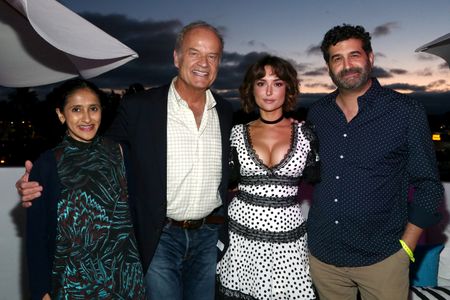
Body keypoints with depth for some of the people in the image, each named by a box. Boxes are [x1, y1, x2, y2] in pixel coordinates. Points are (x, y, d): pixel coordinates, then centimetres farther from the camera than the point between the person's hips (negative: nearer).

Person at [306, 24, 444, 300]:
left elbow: (427, 185, -2)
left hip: (382, 257, -3)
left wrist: (406, 248, -6)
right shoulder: (317, 114, 2)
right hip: (322, 254, 3)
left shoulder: (406, 111, -6)